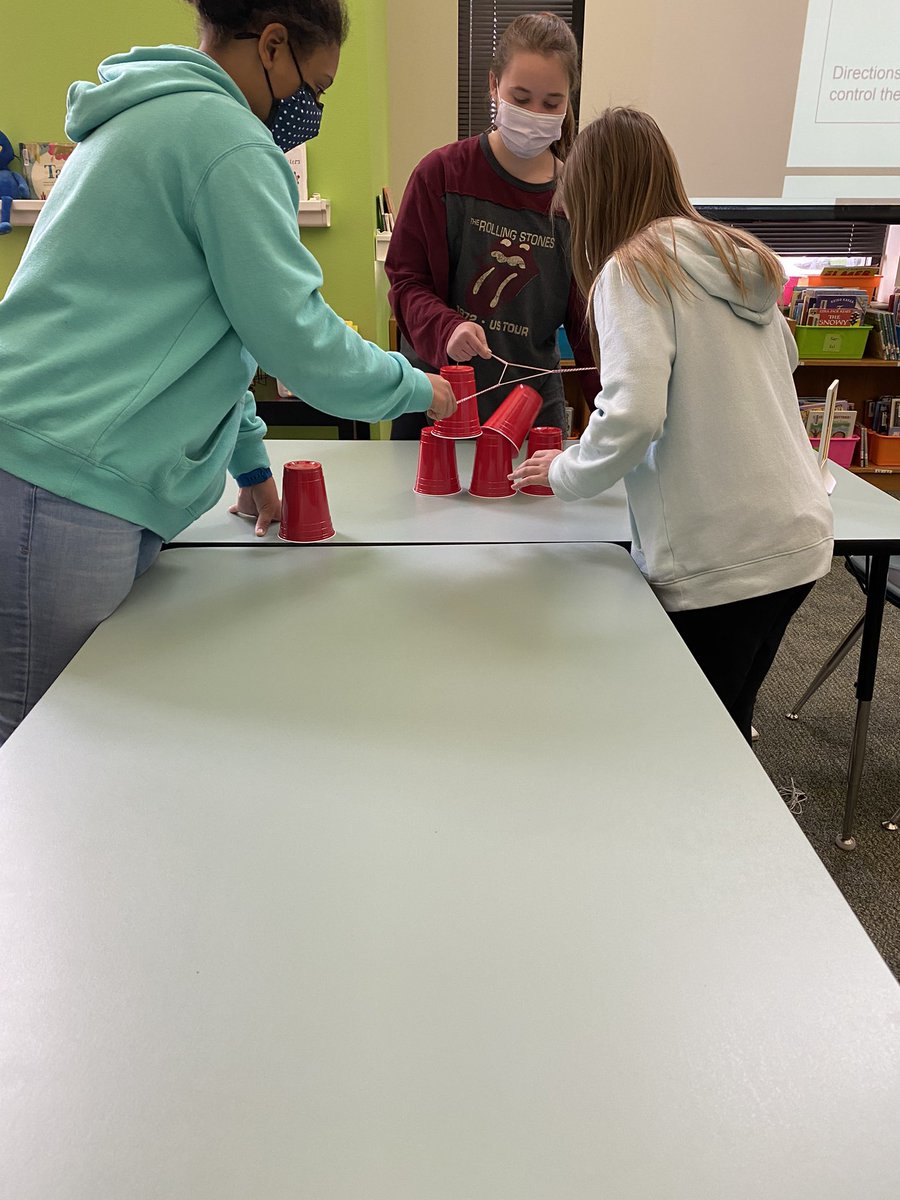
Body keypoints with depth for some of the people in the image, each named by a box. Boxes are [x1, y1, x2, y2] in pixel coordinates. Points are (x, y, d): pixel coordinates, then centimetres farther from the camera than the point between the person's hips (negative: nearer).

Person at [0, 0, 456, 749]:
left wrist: (251, 460, 29)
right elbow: (294, 333, -12)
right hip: (65, 488, -10)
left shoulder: (143, 124, 25)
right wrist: (413, 387, 6)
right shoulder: (223, 134, -7)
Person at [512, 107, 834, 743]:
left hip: (717, 558, -8)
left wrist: (566, 472, -1)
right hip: (798, 538, 8)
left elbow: (633, 415, -20)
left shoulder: (634, 268, -9)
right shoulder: (741, 255, 13)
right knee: (726, 728, 22)